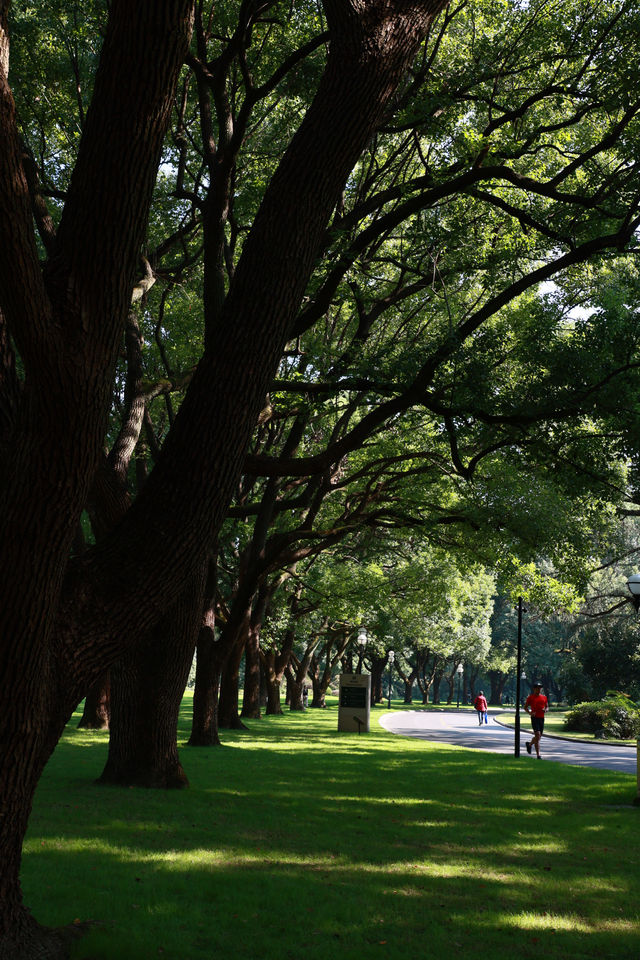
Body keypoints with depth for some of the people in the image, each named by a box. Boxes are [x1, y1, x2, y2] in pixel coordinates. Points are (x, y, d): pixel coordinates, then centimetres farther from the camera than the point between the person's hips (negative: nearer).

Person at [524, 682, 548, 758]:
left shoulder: (544, 697, 10)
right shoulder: (530, 697, -1)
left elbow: (547, 707, 17)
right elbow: (525, 707, 5)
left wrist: (545, 710, -6)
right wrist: (530, 713, -12)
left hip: (542, 718, 5)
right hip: (535, 718, -5)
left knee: (539, 736, 12)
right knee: (537, 735, -15)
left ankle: (529, 744, 43)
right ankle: (538, 755, -13)